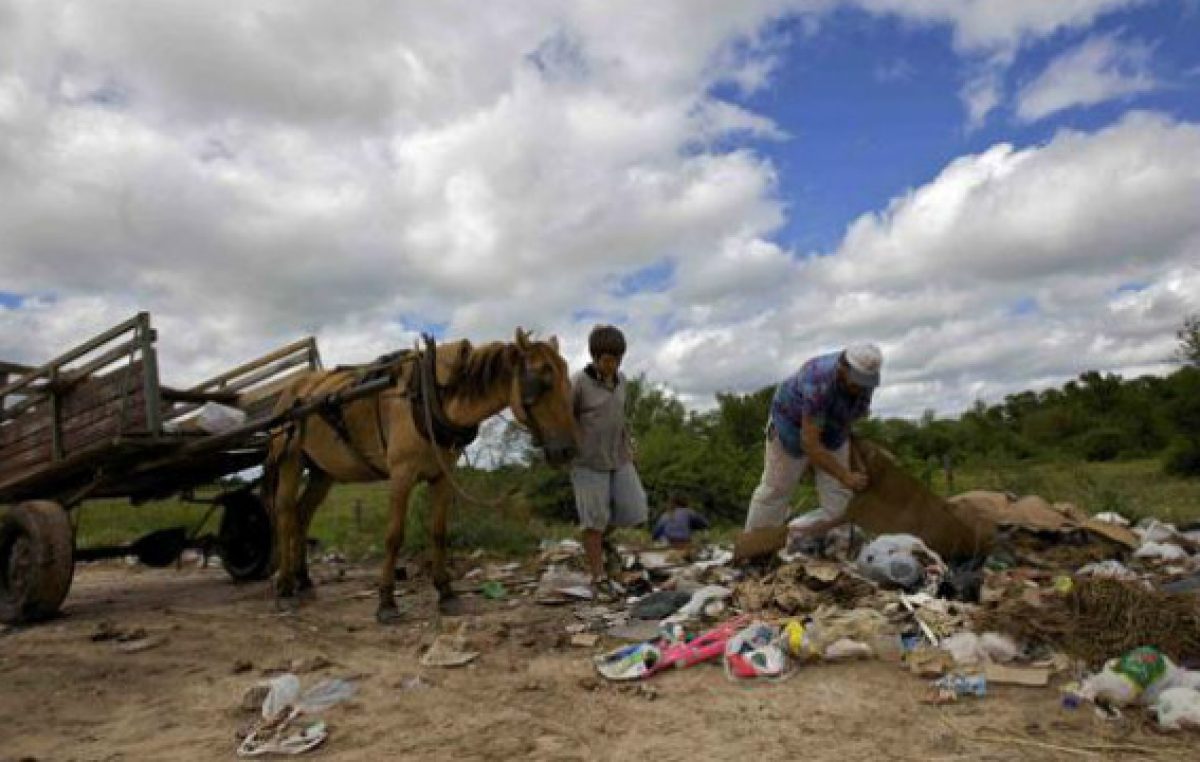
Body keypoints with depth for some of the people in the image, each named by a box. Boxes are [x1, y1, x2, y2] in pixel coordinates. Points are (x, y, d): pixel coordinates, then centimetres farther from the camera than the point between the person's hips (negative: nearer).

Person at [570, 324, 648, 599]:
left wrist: (627, 444, 13)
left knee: (634, 512, -1)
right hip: (588, 463, -5)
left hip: (619, 460, 5)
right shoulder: (578, 383, -13)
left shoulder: (621, 380, 5)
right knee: (594, 520, 1)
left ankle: (604, 538, 29)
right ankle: (599, 578, 14)